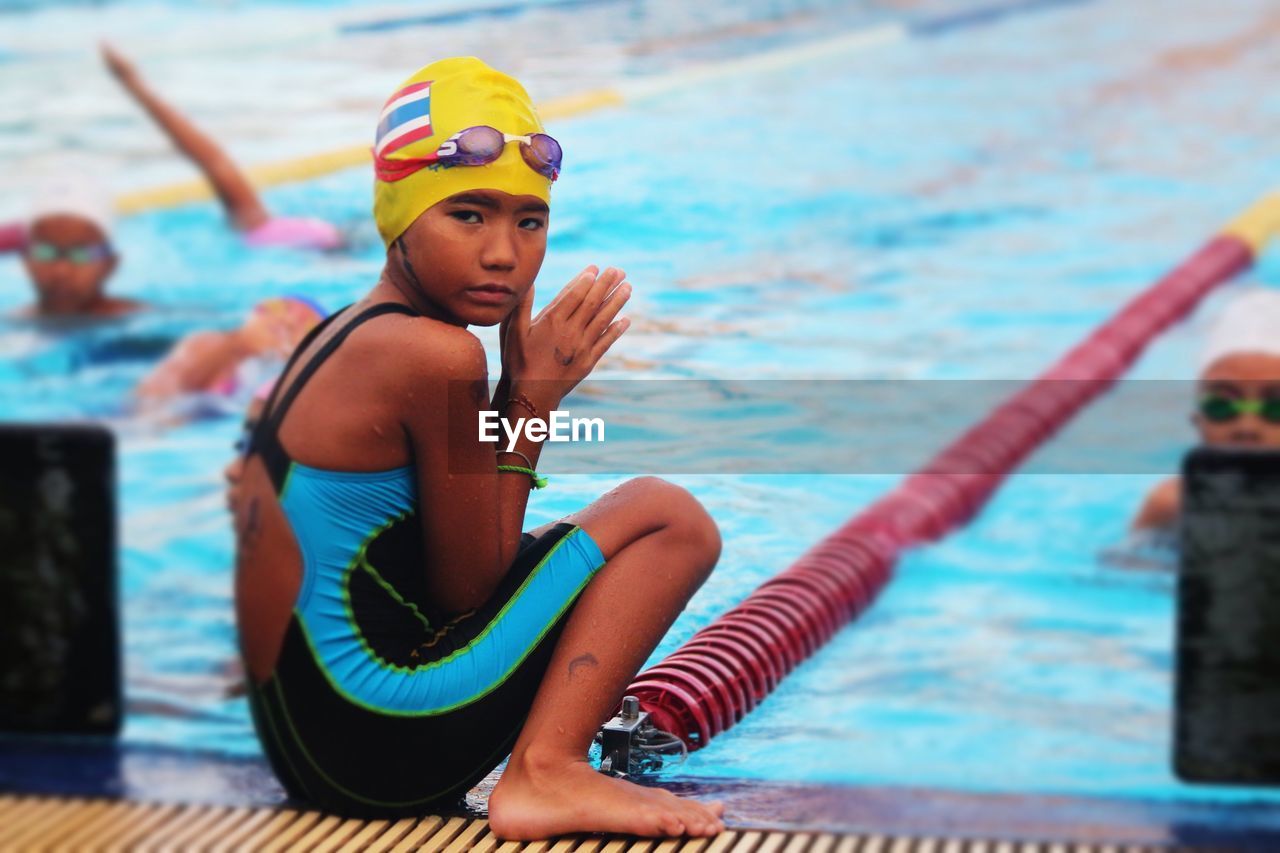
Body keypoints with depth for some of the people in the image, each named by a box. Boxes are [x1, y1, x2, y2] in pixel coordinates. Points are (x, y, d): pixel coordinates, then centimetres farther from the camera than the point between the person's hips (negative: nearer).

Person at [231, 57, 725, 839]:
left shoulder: (343, 336, 12)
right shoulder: (437, 355, -18)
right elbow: (467, 590, -10)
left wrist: (522, 386, 5)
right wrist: (535, 397, -6)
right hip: (378, 745, -10)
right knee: (668, 518, -6)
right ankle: (545, 774, -13)